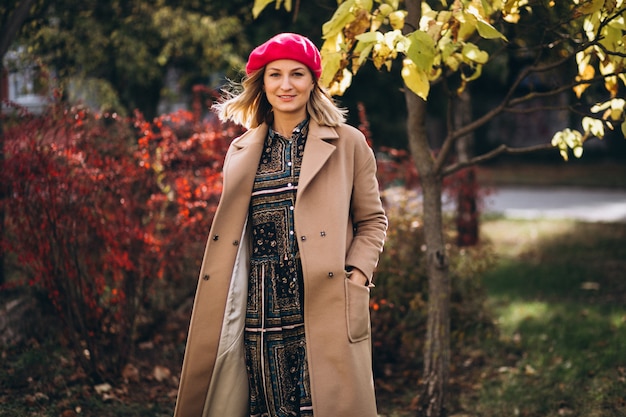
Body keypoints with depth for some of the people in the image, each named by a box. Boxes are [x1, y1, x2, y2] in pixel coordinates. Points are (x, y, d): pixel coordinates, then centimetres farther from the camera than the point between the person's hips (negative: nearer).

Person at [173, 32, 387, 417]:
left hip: (324, 307, -3)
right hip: (260, 310, 3)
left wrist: (355, 278, -7)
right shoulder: (242, 151, 15)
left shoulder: (348, 144, 6)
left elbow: (372, 220, 8)